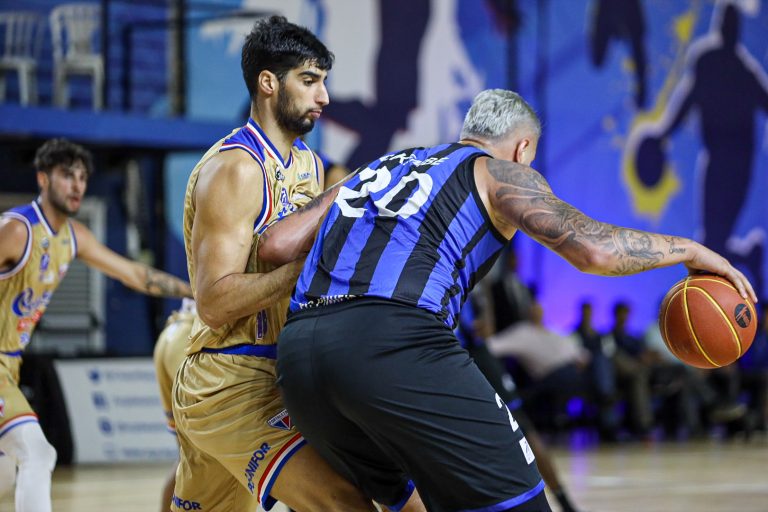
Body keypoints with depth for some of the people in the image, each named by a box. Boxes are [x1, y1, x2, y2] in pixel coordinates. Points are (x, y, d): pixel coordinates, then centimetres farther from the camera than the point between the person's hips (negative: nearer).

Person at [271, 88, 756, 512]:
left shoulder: (384, 165, 31)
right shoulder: (500, 171, 14)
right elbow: (593, 248, -1)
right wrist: (691, 250, 14)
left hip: (297, 353, 7)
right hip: (393, 342, -7)